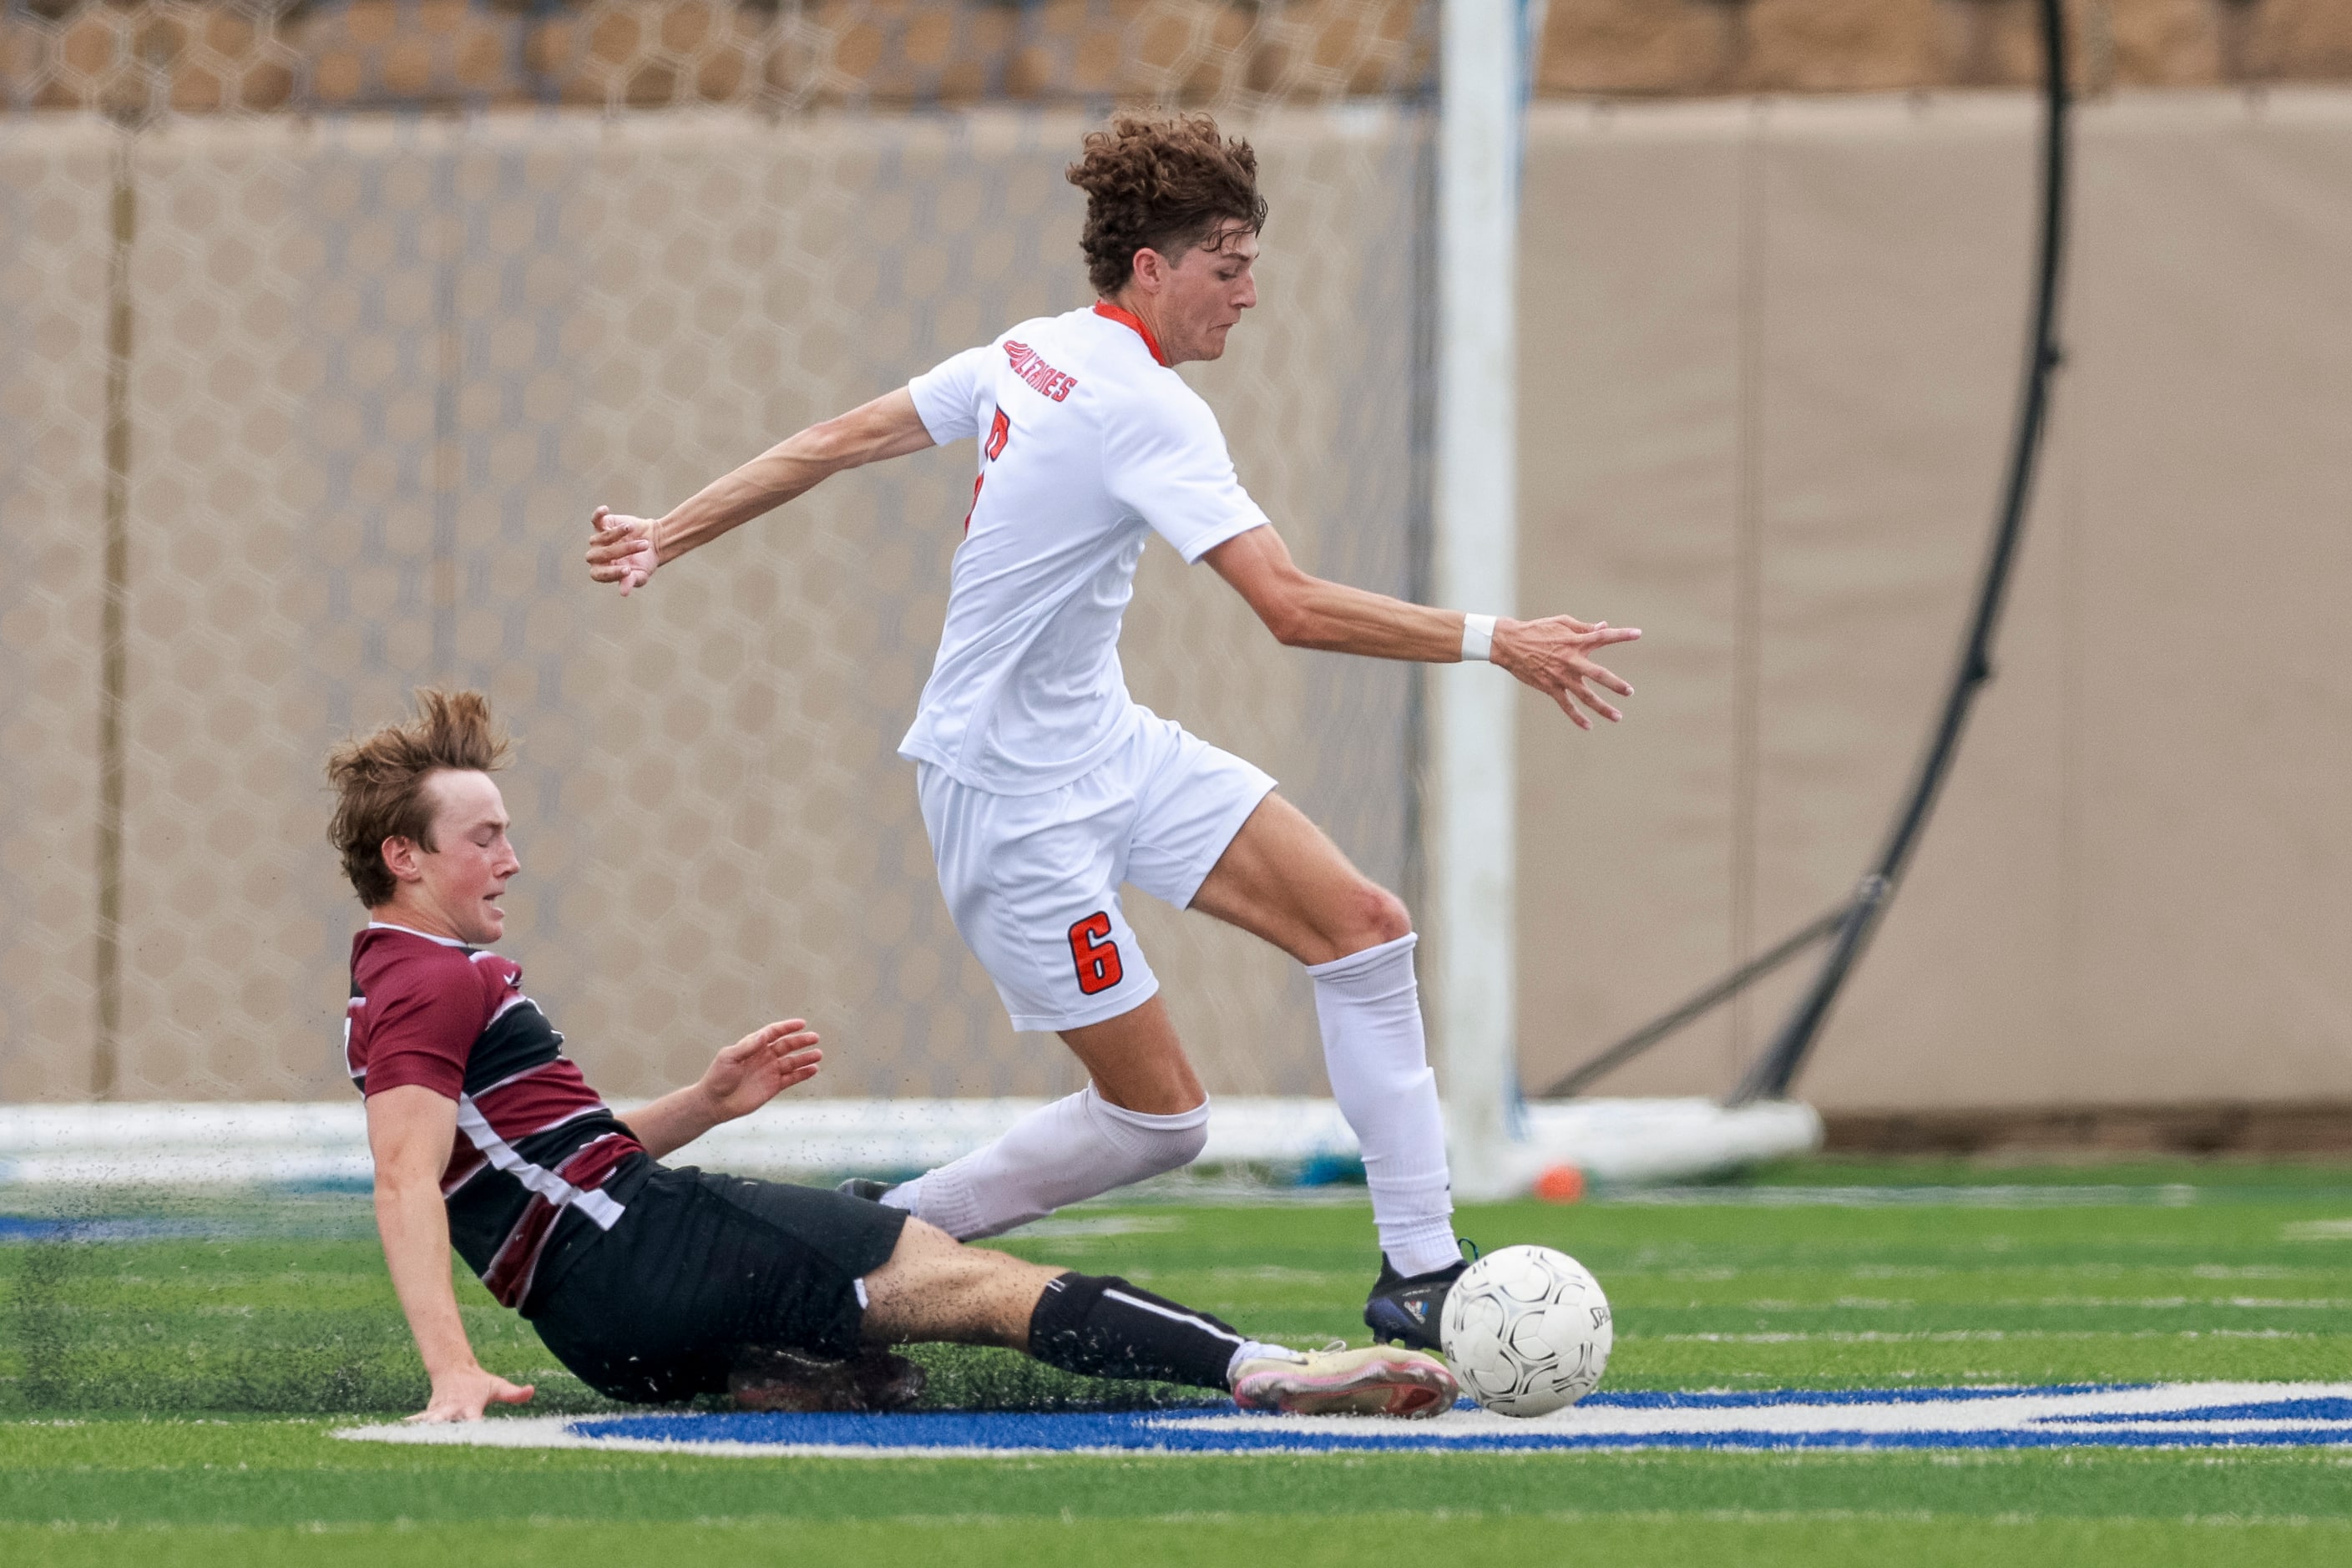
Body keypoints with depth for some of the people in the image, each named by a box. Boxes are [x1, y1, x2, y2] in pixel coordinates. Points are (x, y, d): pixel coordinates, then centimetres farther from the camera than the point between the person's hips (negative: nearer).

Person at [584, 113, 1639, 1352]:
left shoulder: (1031, 354, 4)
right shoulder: (1144, 410, -24)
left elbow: (836, 440, 11)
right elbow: (1294, 609, -30)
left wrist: (666, 538, 22)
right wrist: (1493, 642, -26)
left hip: (1111, 748, 9)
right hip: (1014, 798, -9)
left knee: (1362, 926, -3)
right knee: (1159, 1119, -4)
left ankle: (1419, 1270, 0)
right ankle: (887, 1235, 14)